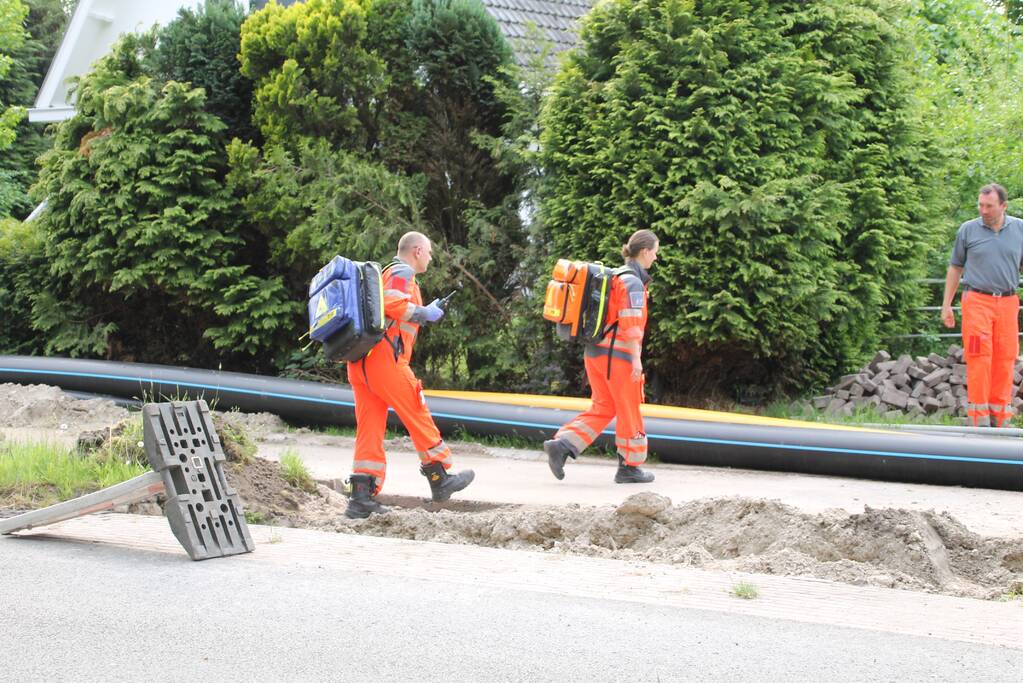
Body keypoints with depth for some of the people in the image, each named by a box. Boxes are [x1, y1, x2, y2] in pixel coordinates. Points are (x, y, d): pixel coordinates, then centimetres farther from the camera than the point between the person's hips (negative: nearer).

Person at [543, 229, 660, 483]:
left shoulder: (614, 276, 16)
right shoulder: (633, 281, -12)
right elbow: (631, 323, -20)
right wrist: (637, 358, -21)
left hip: (595, 352, 9)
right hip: (618, 356, -9)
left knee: (602, 409, 11)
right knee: (629, 411, 4)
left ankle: (561, 445, -5)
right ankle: (629, 467, 13)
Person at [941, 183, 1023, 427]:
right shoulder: (968, 230, 5)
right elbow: (955, 268, 11)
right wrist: (946, 305, 9)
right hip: (977, 301, -2)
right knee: (979, 358, -9)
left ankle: (999, 417, 10)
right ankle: (979, 418, -6)